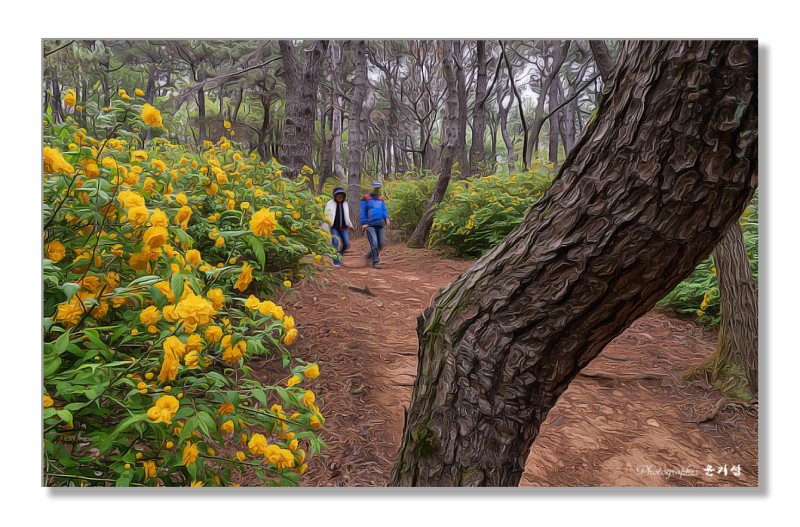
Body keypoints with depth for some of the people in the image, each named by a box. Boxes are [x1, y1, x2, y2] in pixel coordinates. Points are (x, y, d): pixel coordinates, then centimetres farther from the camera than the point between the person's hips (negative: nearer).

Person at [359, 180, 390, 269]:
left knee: (381, 243, 1)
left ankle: (370, 254, 24)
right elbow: (363, 212, -1)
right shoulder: (366, 198, 3)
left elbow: (384, 210, 13)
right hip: (370, 225, -5)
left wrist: (387, 218, -6)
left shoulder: (381, 199, 18)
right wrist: (364, 223, -10)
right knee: (374, 243, -13)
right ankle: (376, 262, -6)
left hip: (380, 225, 5)